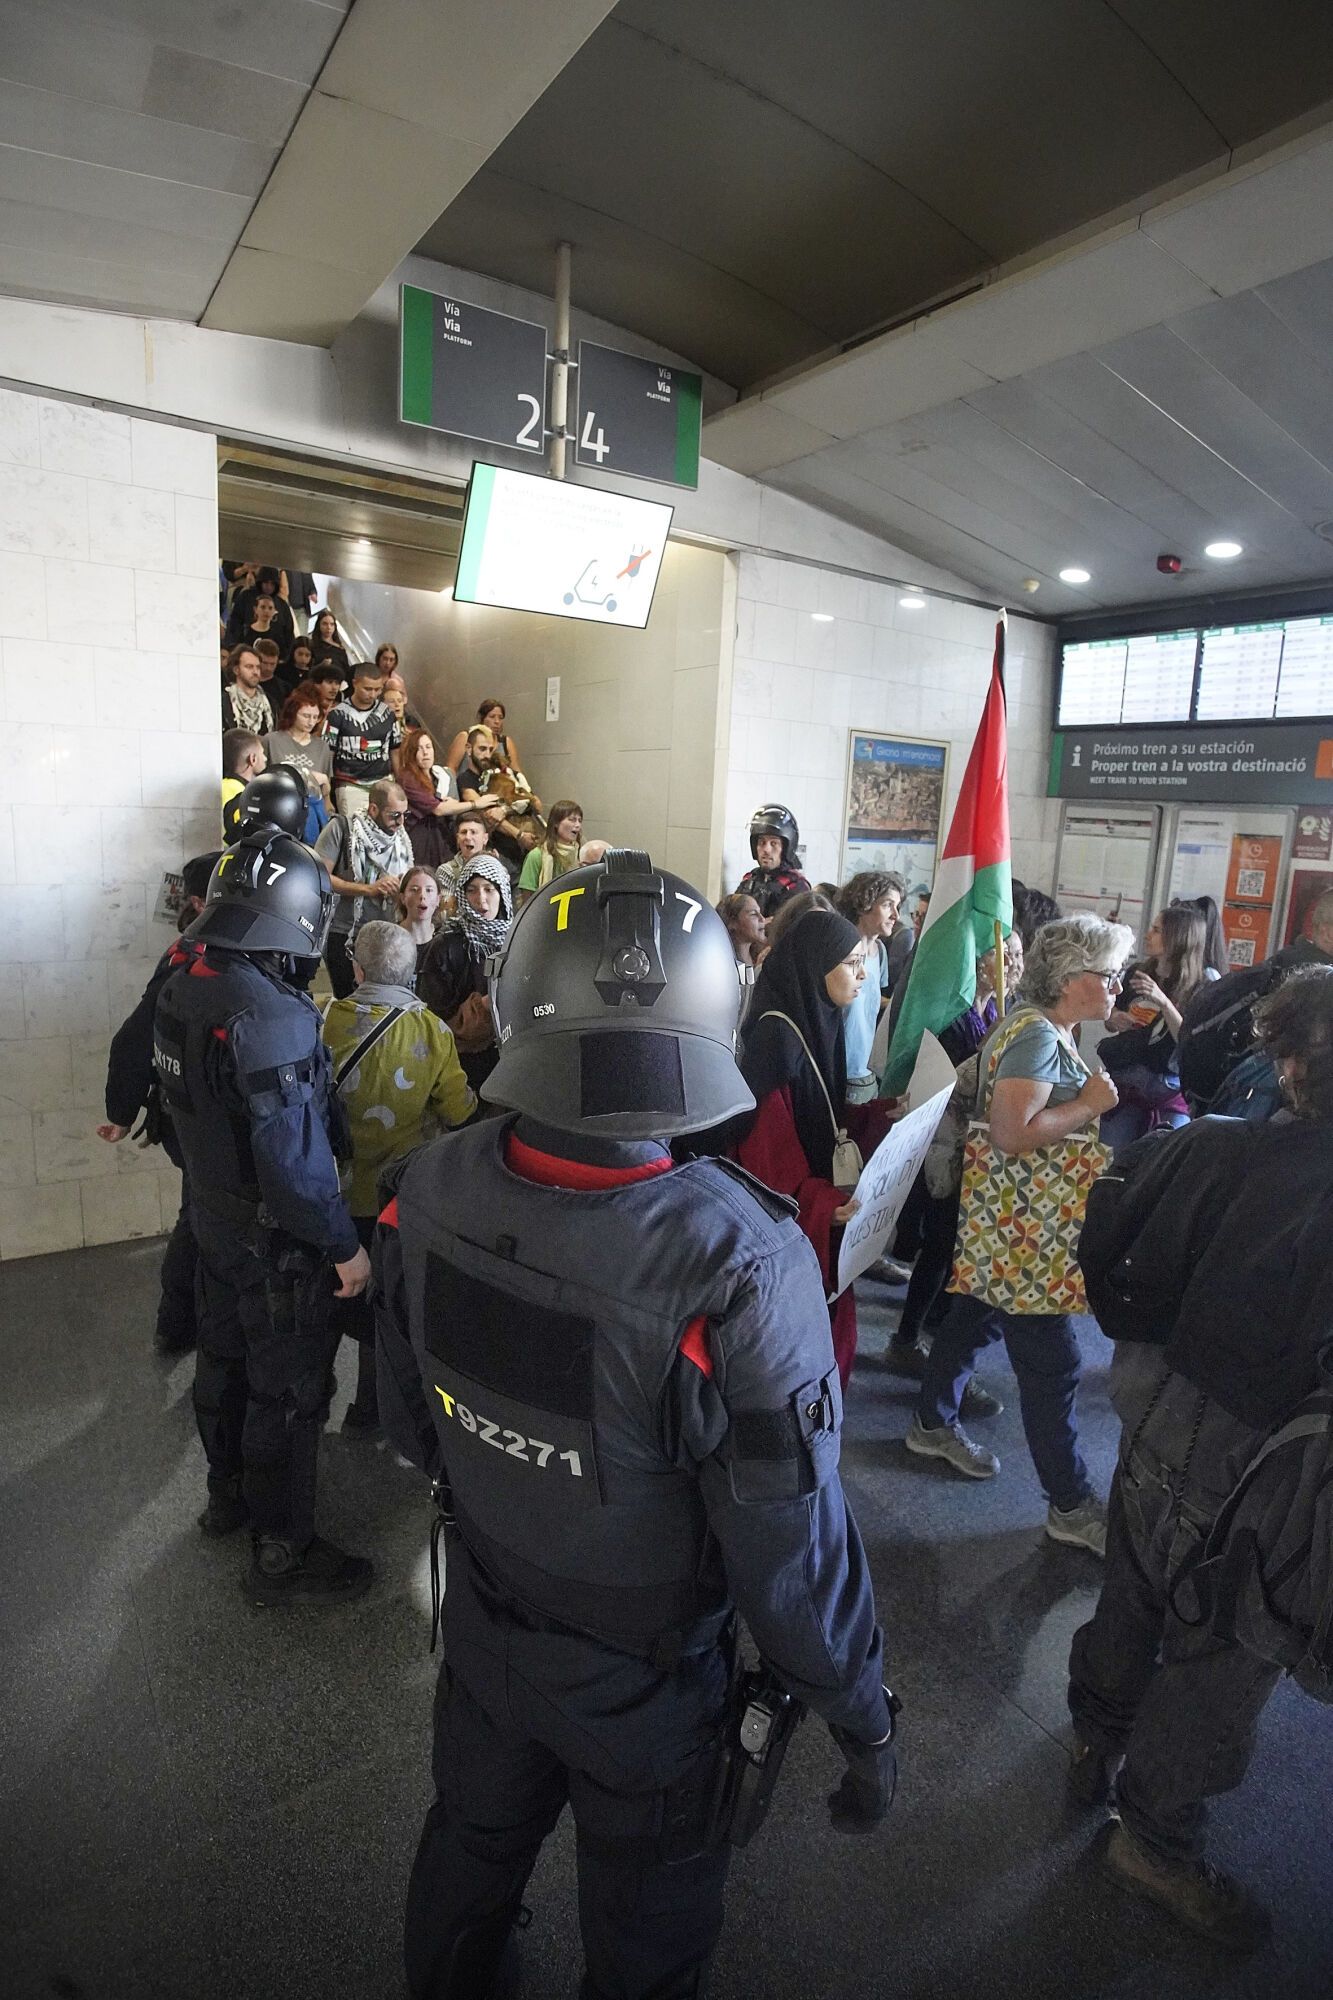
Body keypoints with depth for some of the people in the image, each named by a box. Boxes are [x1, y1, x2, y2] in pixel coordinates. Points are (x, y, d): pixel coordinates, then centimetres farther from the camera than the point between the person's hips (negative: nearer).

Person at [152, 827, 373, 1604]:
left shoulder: (185, 984, -3)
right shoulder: (268, 1014, -31)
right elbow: (293, 1156, -30)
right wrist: (345, 1245, -19)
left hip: (214, 1212, 9)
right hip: (275, 1235, -9)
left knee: (225, 1357, 25)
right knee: (289, 1390, 8)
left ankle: (229, 1493, 47)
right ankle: (282, 1554, 24)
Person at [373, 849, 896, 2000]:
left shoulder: (428, 1194, -22)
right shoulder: (739, 1261, -38)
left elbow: (411, 1423, -5)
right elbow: (792, 1551, -27)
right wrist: (865, 1724, -8)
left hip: (484, 1634, 4)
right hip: (645, 1687, -4)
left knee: (470, 1847, 35)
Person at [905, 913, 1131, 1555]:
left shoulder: (1048, 1029, 8)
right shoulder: (1034, 1034, -23)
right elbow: (1011, 1134, -29)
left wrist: (1088, 1098, 8)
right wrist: (1090, 1104, -21)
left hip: (1007, 1223, 10)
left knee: (976, 1318, 23)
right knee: (1052, 1361, 0)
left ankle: (934, 1425, 40)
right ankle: (1071, 1505, 13)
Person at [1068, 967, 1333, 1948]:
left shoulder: (1207, 1146, -15)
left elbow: (1095, 1250, -3)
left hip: (1158, 1414, 5)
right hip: (1250, 1466, -5)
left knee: (1134, 1595, 28)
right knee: (1222, 1653, 19)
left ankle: (1096, 1742, 53)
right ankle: (1157, 1837, 41)